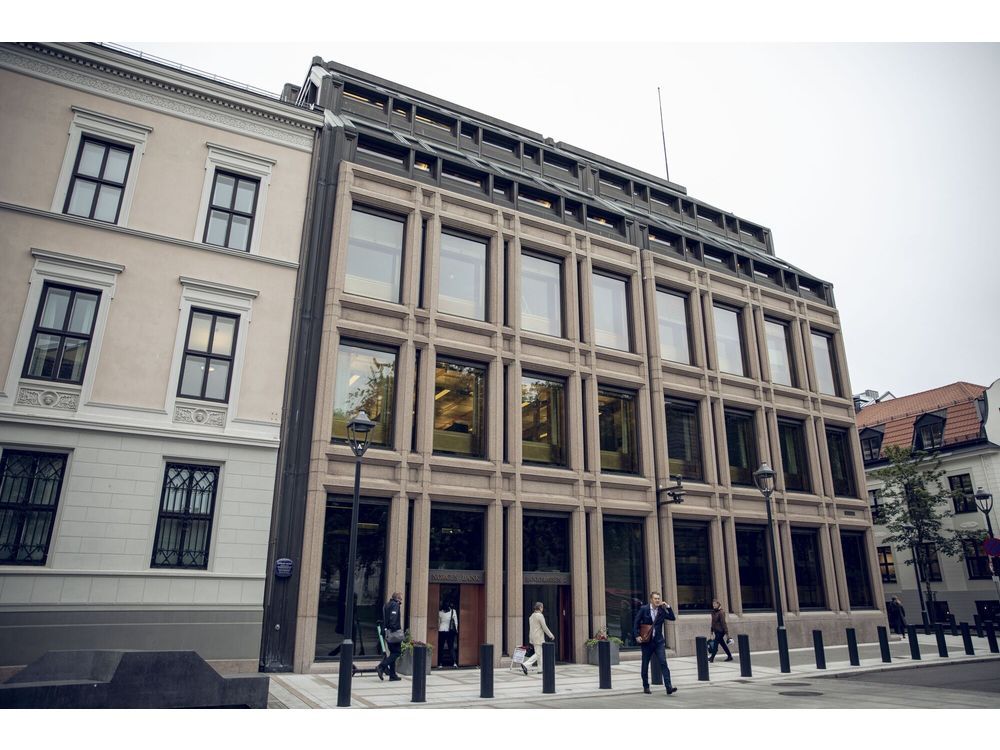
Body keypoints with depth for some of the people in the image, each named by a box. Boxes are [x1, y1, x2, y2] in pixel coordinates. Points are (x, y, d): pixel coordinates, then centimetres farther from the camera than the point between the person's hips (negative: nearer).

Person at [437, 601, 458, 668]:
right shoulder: (453, 611, -3)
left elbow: (438, 622, 4)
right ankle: (454, 662, -8)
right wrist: (456, 630, 6)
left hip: (441, 631, 0)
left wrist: (438, 630, 11)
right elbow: (456, 622, 0)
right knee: (451, 647, 4)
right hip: (450, 631, 0)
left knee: (441, 647, 8)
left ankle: (440, 663, 9)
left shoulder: (440, 612, -2)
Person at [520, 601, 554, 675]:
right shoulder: (540, 615, -14)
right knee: (538, 654, -4)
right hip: (538, 638, -9)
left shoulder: (532, 616, 12)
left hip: (533, 638, 9)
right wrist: (551, 635, -4)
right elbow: (544, 627, -14)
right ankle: (525, 664, -12)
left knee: (540, 653, 14)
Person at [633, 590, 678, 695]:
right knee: (645, 665, 8)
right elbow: (636, 622, 0)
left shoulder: (662, 610, 2)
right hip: (646, 640, -1)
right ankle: (646, 687, 23)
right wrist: (637, 636, -8)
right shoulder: (644, 609, -4)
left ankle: (669, 687, -13)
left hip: (659, 641, 1)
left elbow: (673, 618, -3)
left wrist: (668, 607, -12)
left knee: (663, 663, -11)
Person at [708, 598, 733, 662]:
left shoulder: (721, 612, -15)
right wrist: (712, 631, 19)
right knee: (722, 644, 14)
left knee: (715, 643, -9)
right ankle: (730, 656, 24)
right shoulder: (713, 612, 9)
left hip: (720, 631, -8)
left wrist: (726, 632, -16)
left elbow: (723, 623, -16)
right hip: (716, 631, 8)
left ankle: (712, 657, -7)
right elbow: (713, 622, 16)